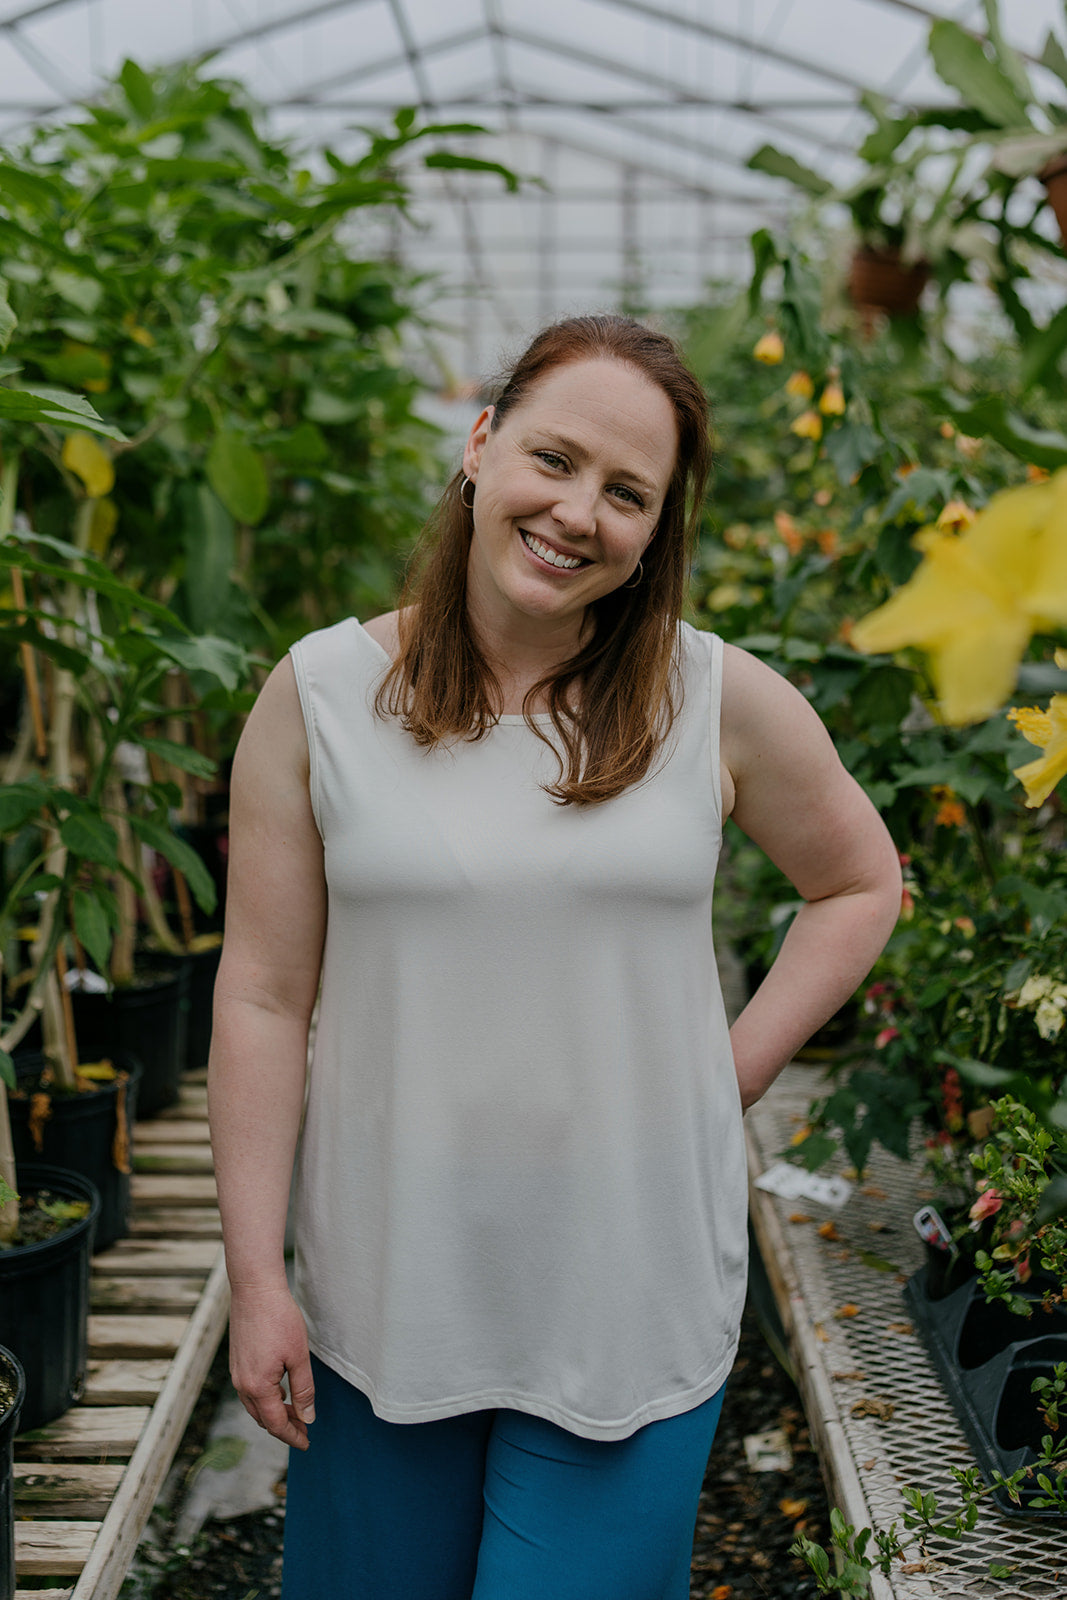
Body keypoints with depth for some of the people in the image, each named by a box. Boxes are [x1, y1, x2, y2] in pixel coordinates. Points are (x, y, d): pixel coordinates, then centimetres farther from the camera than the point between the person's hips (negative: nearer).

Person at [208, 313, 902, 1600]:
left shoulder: (721, 702, -5)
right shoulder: (320, 694, -5)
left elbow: (860, 883, 11)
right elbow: (263, 996, -3)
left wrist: (731, 1076, 0)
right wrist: (256, 1276, -4)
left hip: (634, 1292, 0)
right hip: (385, 1291, 1)